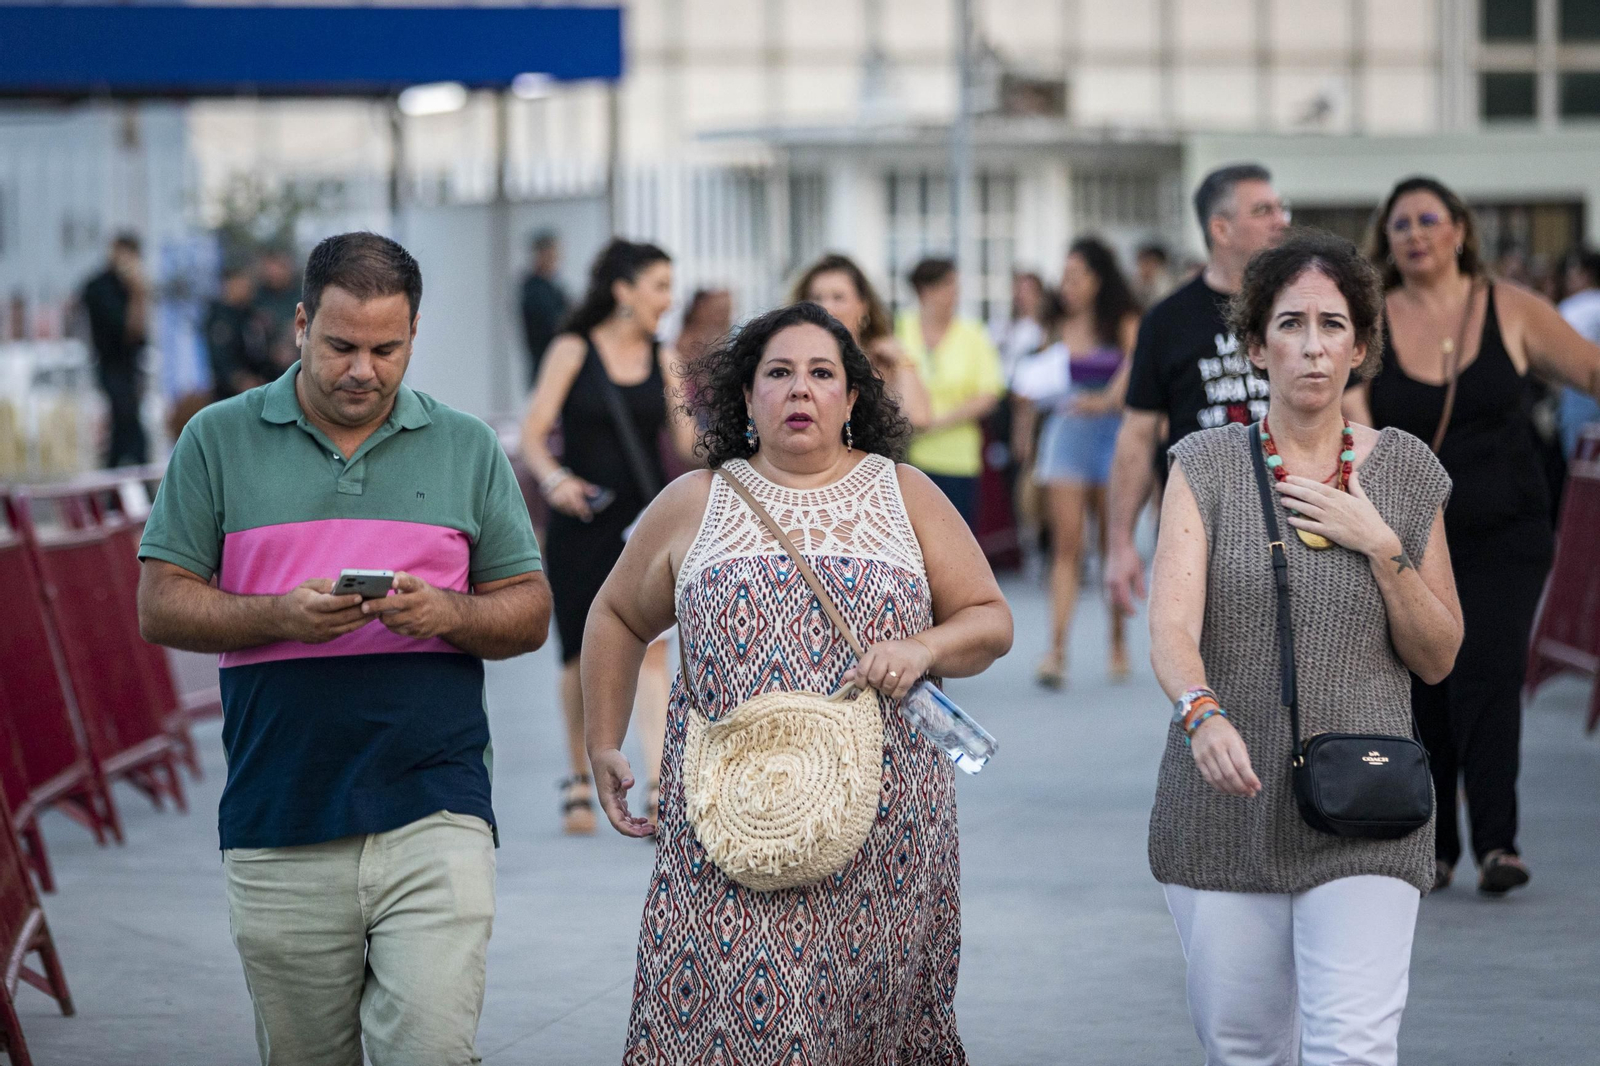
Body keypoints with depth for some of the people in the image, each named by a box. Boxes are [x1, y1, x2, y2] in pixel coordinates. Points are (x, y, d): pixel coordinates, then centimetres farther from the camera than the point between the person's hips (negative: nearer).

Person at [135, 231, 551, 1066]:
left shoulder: (467, 448, 10)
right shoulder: (218, 441, 6)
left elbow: (530, 613, 10)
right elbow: (162, 607, 2)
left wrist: (446, 611, -11)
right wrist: (281, 616, -15)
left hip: (433, 816, 0)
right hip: (278, 830, 0)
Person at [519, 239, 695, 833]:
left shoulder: (664, 359, 8)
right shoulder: (574, 351, -1)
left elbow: (687, 443, 5)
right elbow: (532, 435, -5)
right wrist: (554, 478, -22)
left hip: (644, 520, 2)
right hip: (581, 521, -2)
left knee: (650, 647, -13)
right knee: (581, 658, 6)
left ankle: (659, 791, -19)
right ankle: (579, 781, 26)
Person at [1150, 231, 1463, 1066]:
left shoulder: (1406, 471, 5)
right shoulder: (1208, 465, 0)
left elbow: (1438, 659, 7)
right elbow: (1171, 621, -15)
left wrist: (1381, 547, -9)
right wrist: (1202, 714, -36)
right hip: (1228, 803, 0)